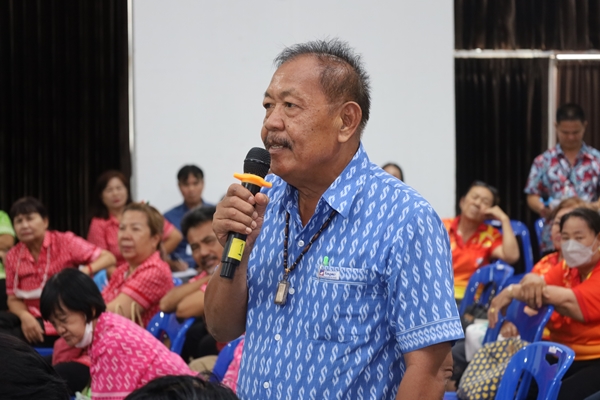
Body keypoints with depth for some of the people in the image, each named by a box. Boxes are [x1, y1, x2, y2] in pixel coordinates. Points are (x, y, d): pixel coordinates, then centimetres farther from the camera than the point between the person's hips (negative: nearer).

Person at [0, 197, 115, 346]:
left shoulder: (65, 242, -3)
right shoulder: (13, 257, 8)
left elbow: (108, 258, -7)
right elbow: (14, 299, 9)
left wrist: (84, 273, -27)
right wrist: (25, 316, -15)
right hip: (31, 318, 4)